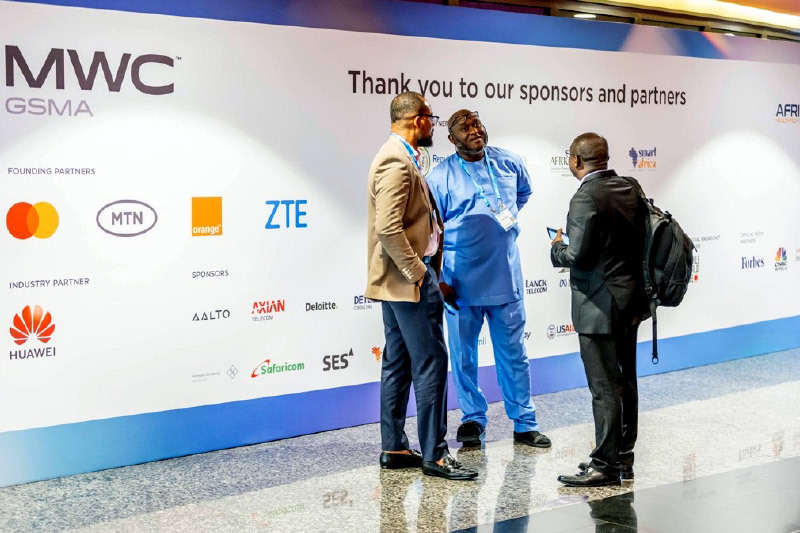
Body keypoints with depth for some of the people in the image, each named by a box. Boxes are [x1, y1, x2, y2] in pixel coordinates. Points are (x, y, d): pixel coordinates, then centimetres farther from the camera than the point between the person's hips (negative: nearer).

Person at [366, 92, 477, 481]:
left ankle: (393, 448, 20)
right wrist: (417, 273, -19)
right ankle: (434, 454, -3)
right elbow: (388, 228, -26)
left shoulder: (397, 157, 16)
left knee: (398, 363, 13)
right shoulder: (397, 161, -17)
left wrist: (422, 270, 19)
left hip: (398, 280, 11)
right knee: (431, 362, -7)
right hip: (409, 280, -11)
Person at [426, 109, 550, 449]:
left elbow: (524, 192, 28)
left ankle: (524, 424, 16)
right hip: (462, 281, -2)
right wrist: (437, 279, -8)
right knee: (464, 355, 7)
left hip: (505, 277, 2)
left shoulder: (509, 163, 4)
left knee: (513, 353, 7)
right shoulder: (440, 177, -5)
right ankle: (473, 419, 22)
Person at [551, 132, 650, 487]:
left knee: (604, 388, -3)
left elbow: (578, 256, -23)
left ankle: (605, 465, 4)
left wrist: (557, 248, -1)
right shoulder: (629, 188, 7)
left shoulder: (586, 197, -18)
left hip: (599, 307, -9)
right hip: (631, 298, 9)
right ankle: (623, 457, 26)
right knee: (625, 382, 16)